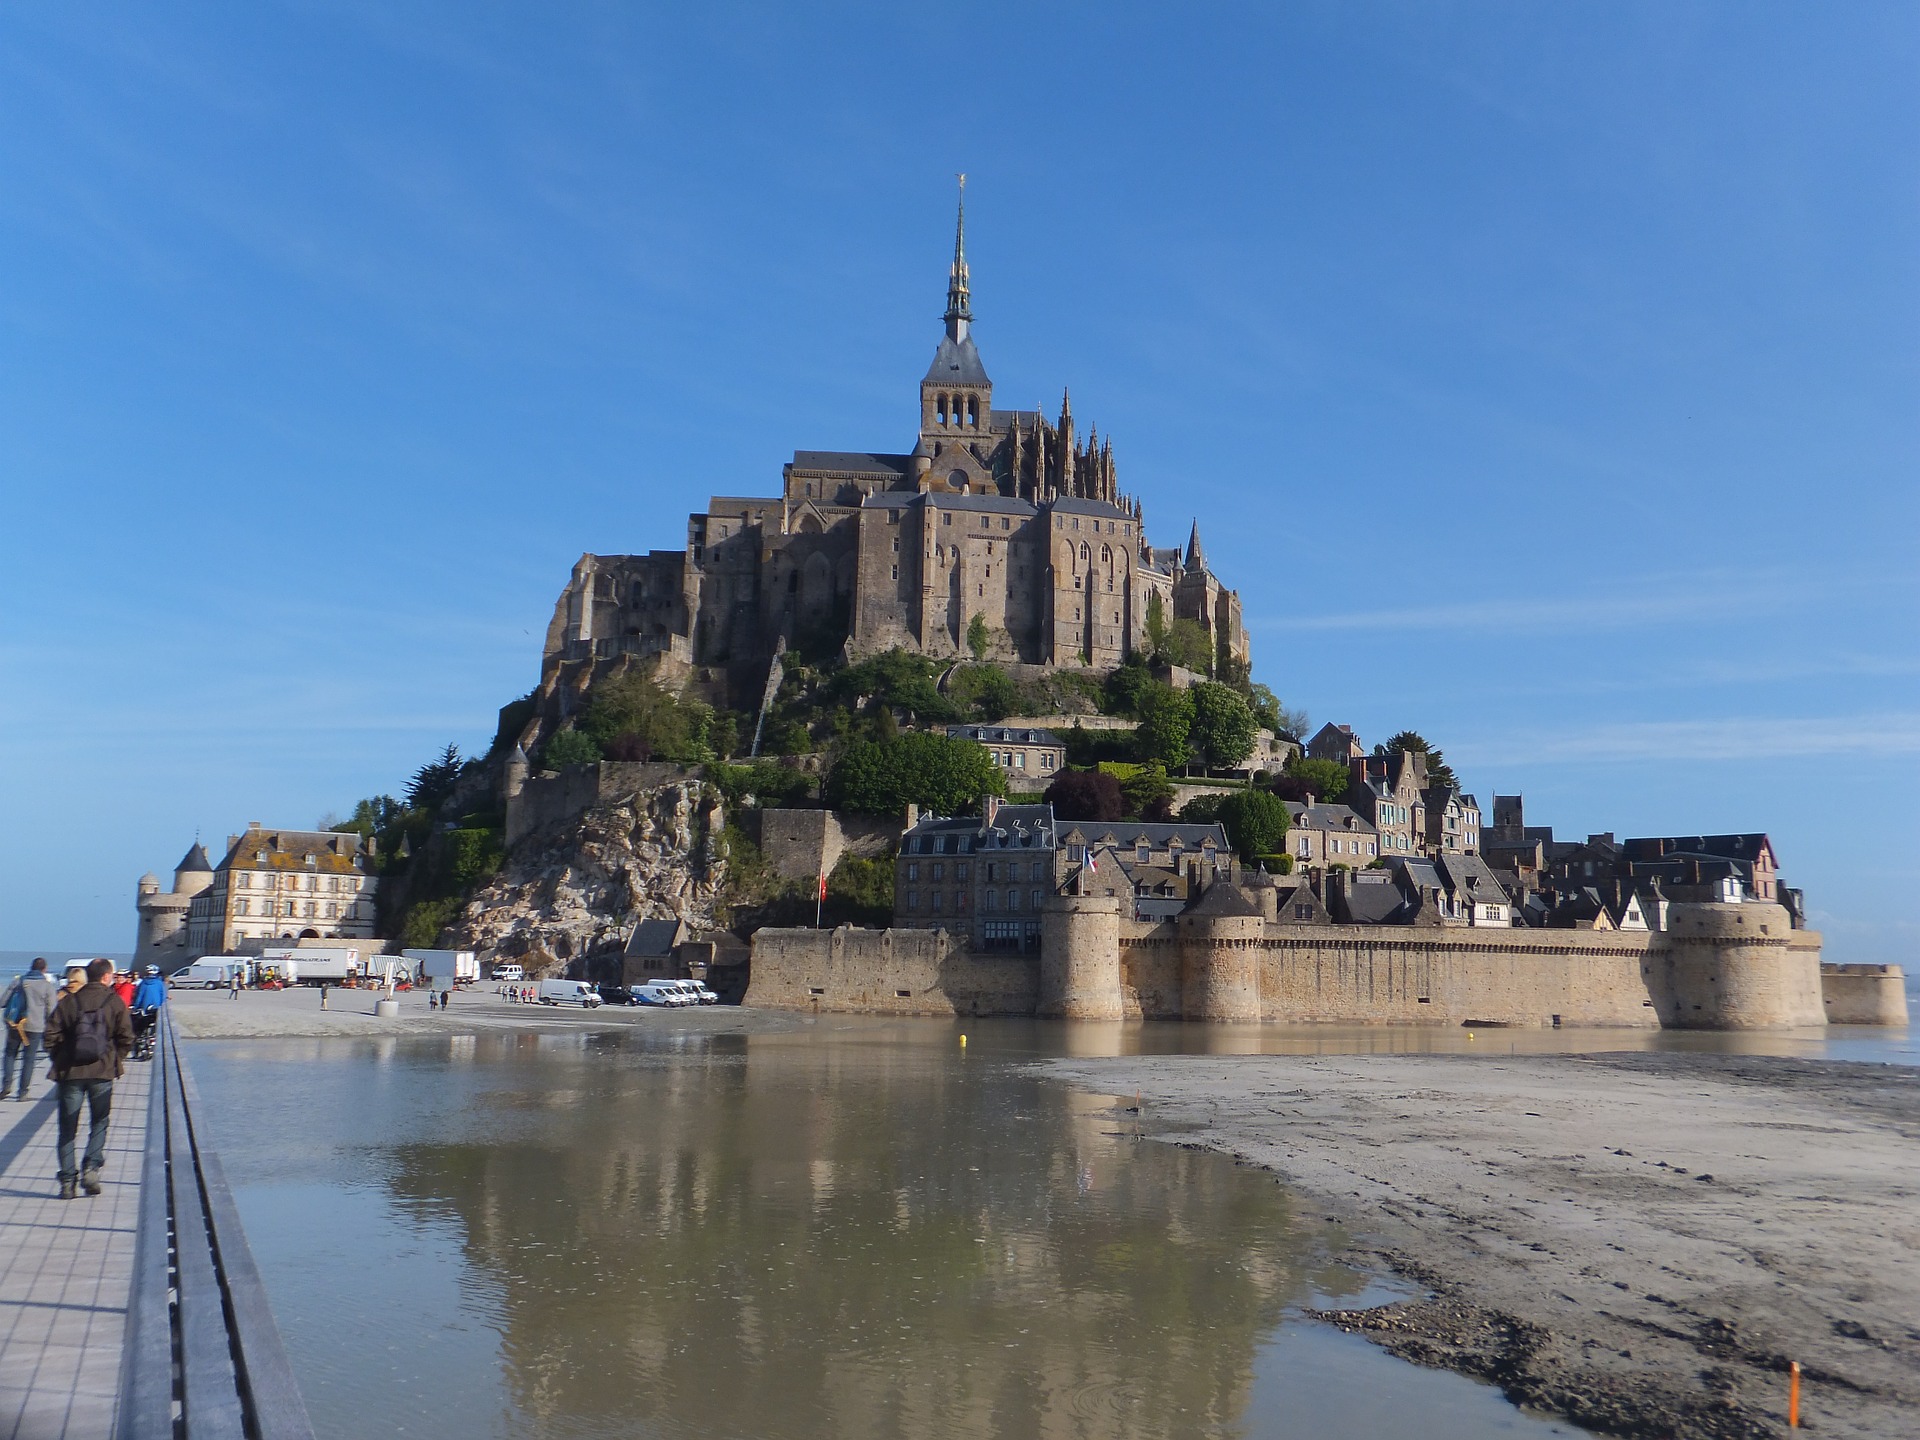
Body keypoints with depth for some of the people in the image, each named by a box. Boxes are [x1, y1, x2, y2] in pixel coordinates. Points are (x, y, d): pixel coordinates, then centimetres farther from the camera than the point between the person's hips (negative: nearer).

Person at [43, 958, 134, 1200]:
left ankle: (67, 1180, 6)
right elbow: (126, 1036, -6)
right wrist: (117, 1059, 10)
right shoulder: (114, 1002, -2)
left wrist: (59, 1061, 10)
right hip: (102, 1072, -1)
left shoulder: (68, 1002, 2)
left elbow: (51, 1034, -2)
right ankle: (91, 1167, -2)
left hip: (70, 1071, 1)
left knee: (68, 1128, 9)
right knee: (99, 1122, 15)